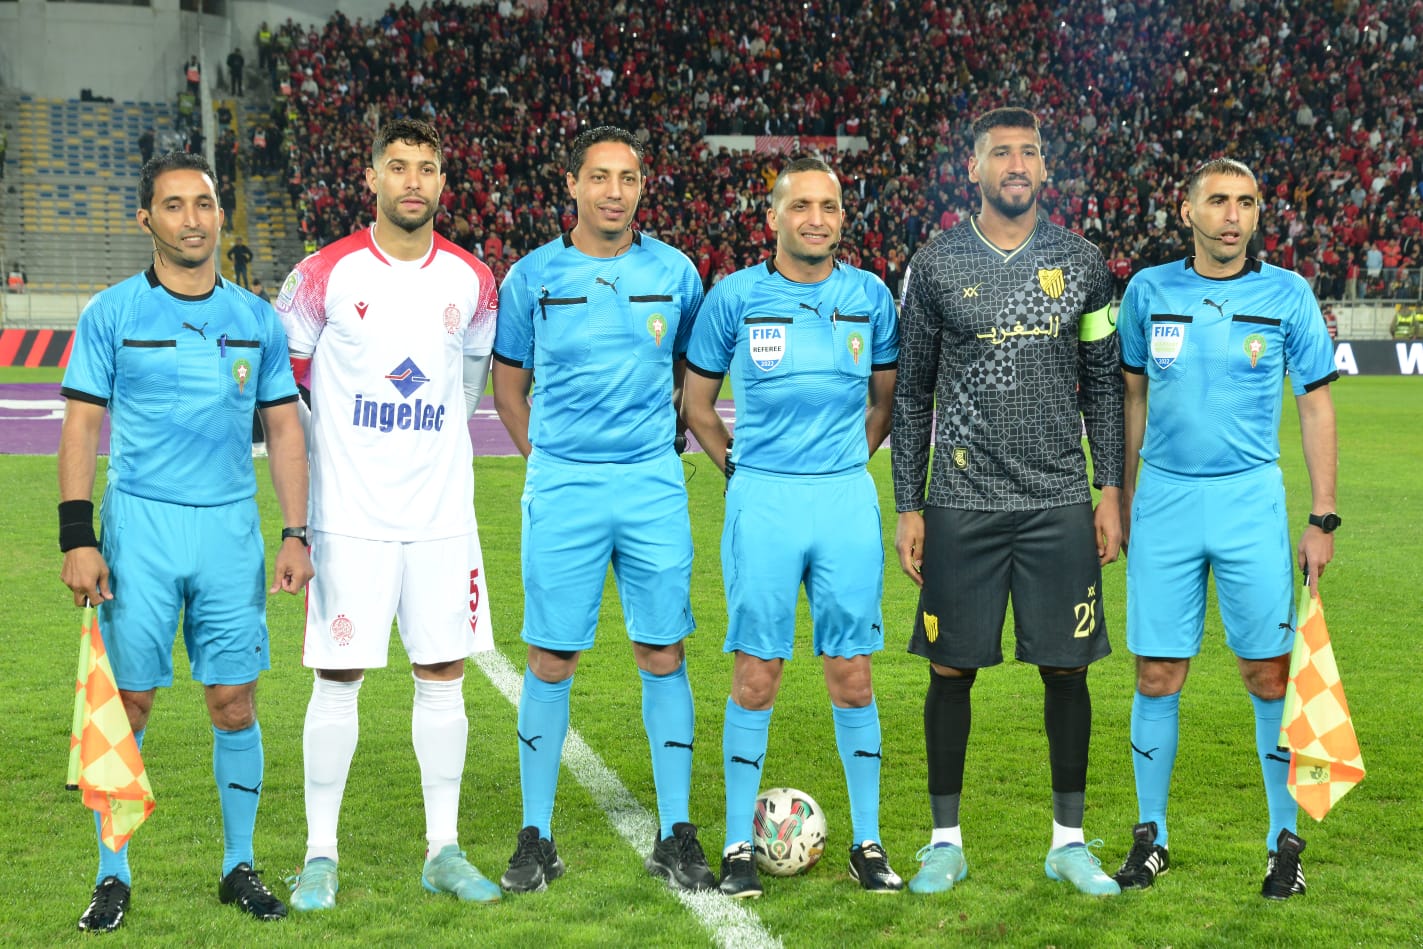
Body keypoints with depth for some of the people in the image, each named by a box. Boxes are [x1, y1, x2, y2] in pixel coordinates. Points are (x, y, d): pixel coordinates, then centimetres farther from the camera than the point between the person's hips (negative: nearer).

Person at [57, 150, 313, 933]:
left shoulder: (256, 319, 8)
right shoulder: (111, 313, 1)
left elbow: (285, 429, 12)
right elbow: (81, 428, -1)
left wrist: (295, 535, 4)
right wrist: (77, 538, -9)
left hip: (231, 528, 2)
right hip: (138, 524, -2)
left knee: (234, 700, 3)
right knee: (128, 702, 0)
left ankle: (239, 867, 17)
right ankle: (113, 876, 12)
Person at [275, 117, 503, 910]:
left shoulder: (472, 281, 5)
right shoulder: (327, 274, -4)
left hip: (442, 514, 3)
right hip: (349, 516, -3)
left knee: (444, 675, 5)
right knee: (338, 678, 0)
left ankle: (444, 851, 16)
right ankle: (322, 855, 12)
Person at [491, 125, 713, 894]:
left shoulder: (673, 272, 5)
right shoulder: (533, 277, 2)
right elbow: (508, 382, 12)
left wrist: (666, 439, 11)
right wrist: (544, 455, 4)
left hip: (654, 485, 1)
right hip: (562, 488, -1)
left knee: (663, 654, 2)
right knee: (551, 660, 1)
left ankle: (675, 837, 12)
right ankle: (536, 838, 12)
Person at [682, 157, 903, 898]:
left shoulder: (870, 297, 5)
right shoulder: (735, 297, 0)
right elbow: (697, 402, 11)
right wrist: (738, 469, 7)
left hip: (847, 501, 1)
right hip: (761, 502, -1)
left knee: (851, 675, 3)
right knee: (755, 675, -1)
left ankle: (867, 842, 14)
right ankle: (739, 846, 10)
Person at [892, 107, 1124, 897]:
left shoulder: (1080, 263, 6)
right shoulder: (936, 265, 2)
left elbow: (1103, 385, 11)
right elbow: (911, 394, 5)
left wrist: (1110, 491, 4)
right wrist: (907, 507, 1)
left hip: (1060, 504, 1)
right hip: (961, 505, -1)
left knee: (1066, 668, 4)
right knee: (952, 669, 3)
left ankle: (1069, 840, 17)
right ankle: (945, 841, 15)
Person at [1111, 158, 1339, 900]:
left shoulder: (1286, 295, 0)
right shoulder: (1148, 291, 4)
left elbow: (1316, 406, 3)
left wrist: (1322, 519, -1)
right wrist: (1122, 498, 13)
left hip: (1249, 502, -1)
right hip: (1165, 499, 1)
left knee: (1270, 675, -1)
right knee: (1157, 677, 2)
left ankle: (1285, 841, 14)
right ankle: (1150, 835, 17)